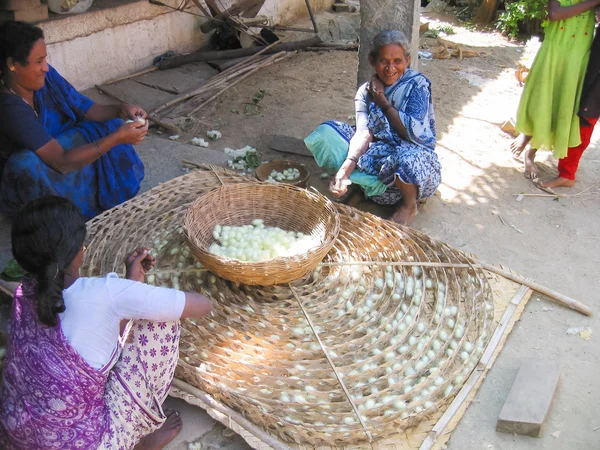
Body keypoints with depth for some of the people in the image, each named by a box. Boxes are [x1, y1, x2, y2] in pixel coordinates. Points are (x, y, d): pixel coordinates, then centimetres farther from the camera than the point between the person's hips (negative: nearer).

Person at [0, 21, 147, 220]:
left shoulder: (44, 76, -15)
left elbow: (82, 108, -5)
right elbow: (61, 161, -39)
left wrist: (120, 110, -25)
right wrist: (118, 137, -40)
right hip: (18, 184, -7)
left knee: (108, 127, -3)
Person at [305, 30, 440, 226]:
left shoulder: (417, 84, -11)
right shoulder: (366, 91, -1)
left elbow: (416, 133, -22)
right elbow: (364, 133, -16)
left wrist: (383, 102, -15)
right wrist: (346, 169, -34)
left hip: (417, 158, -3)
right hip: (378, 156, 3)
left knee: (405, 157, -42)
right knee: (326, 132, -11)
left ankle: (409, 205, -9)